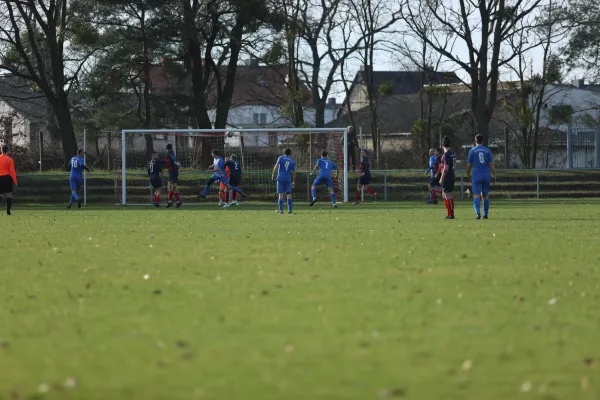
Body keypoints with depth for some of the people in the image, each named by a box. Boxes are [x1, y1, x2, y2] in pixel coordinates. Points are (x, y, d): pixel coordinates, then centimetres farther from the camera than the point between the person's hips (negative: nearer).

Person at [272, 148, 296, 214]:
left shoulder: (281, 158, 5)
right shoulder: (292, 161, 10)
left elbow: (276, 166, -9)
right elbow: (293, 172, 9)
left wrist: (273, 174, -9)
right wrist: (294, 182, 15)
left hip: (280, 178, -2)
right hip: (288, 179, 2)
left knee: (280, 194, -1)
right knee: (289, 194, 5)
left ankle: (281, 210, -6)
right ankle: (289, 210, 1)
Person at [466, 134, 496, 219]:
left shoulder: (472, 151, -1)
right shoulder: (487, 151, 5)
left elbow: (469, 165, 1)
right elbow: (491, 164, 2)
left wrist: (468, 174, 16)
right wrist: (494, 175, 8)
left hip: (476, 176, -3)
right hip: (486, 176, 3)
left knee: (476, 196, -6)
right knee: (485, 196, 12)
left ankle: (478, 212, -25)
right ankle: (485, 214, 14)